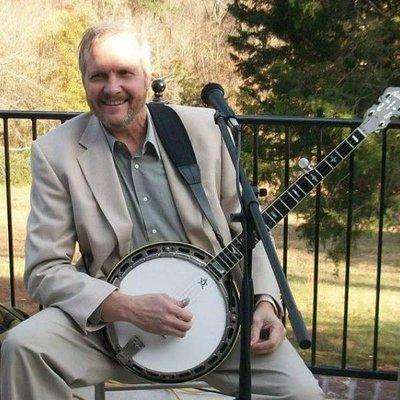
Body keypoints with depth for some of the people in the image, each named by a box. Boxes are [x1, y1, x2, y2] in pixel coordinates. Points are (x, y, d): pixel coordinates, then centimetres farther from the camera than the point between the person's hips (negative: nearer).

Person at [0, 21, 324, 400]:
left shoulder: (206, 128, 0)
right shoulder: (55, 152, -5)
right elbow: (45, 270, -8)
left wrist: (265, 301, -7)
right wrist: (130, 307, -21)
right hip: (112, 318, -1)